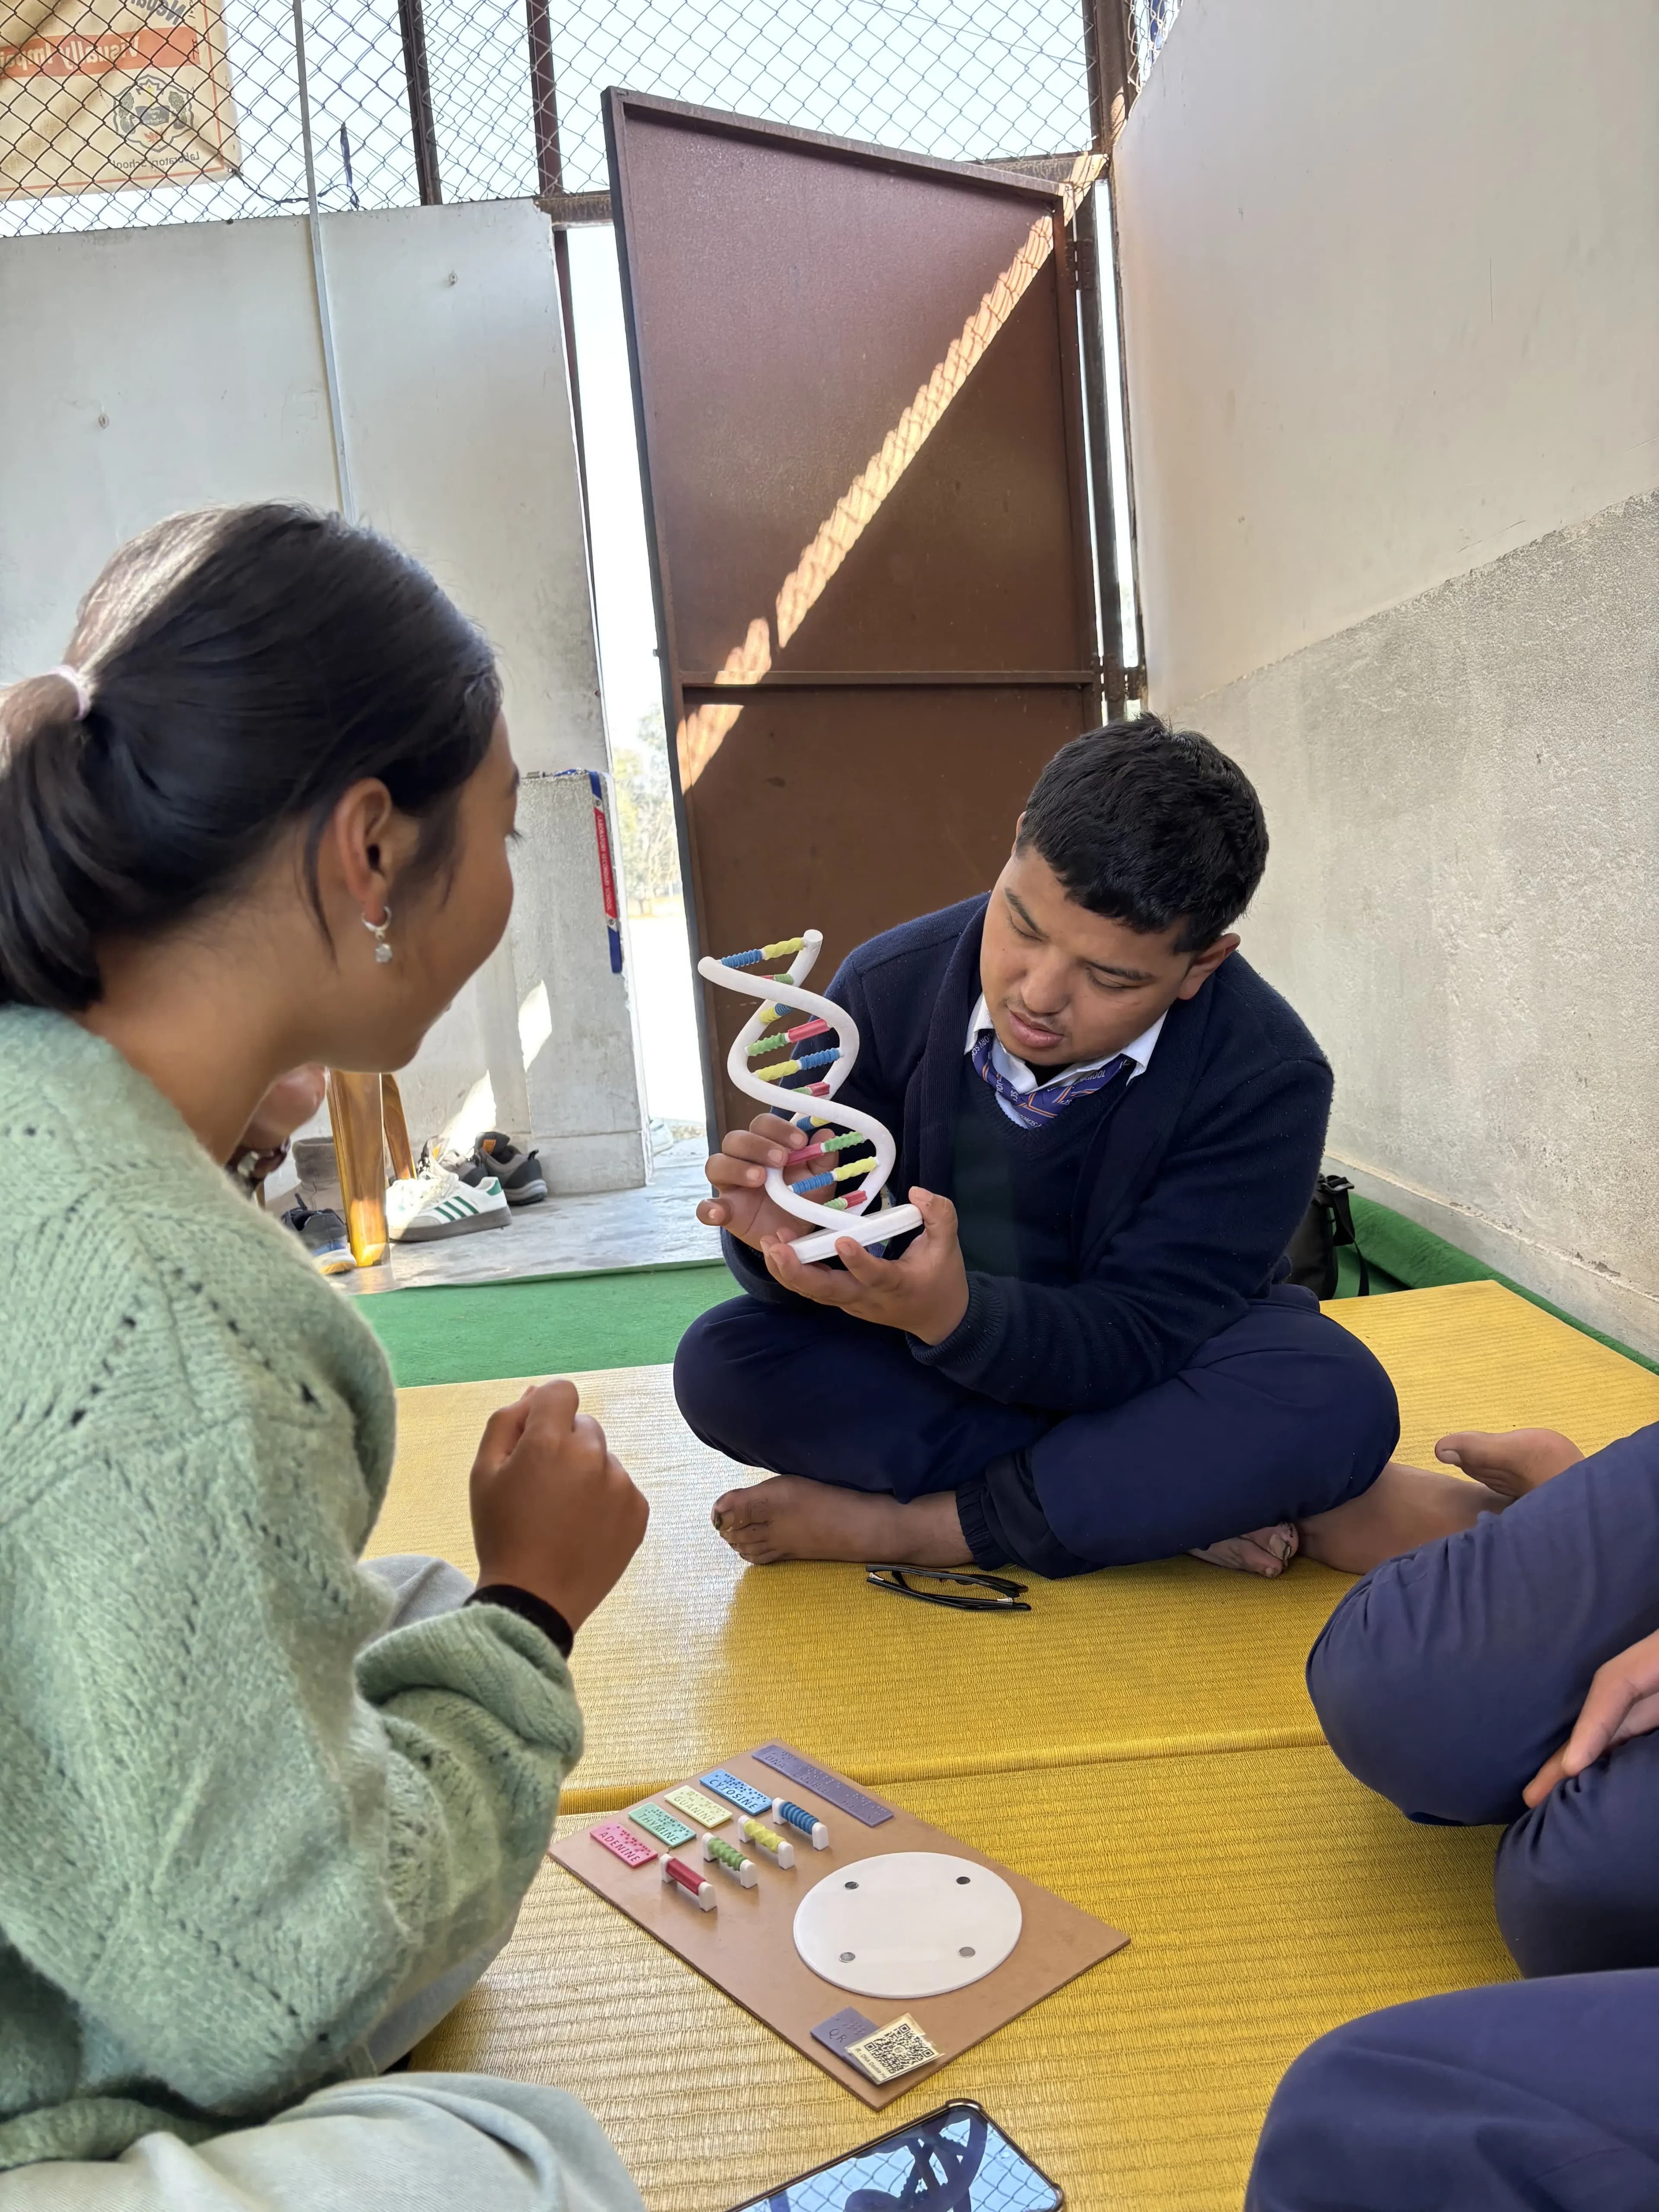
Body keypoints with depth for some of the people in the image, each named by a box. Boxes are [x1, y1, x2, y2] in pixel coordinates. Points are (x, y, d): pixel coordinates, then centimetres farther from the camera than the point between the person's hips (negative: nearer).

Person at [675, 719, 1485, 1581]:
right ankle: (1178, 1500, -21)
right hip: (948, 1360, 3)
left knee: (1331, 1401, -34)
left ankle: (903, 1526, -21)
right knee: (720, 1361, -23)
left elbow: (1134, 1341, -25)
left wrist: (951, 1313, -45)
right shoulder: (888, 989, -16)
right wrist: (782, 1233, -37)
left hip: (1168, 1369, -2)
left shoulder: (1267, 1080, -24)